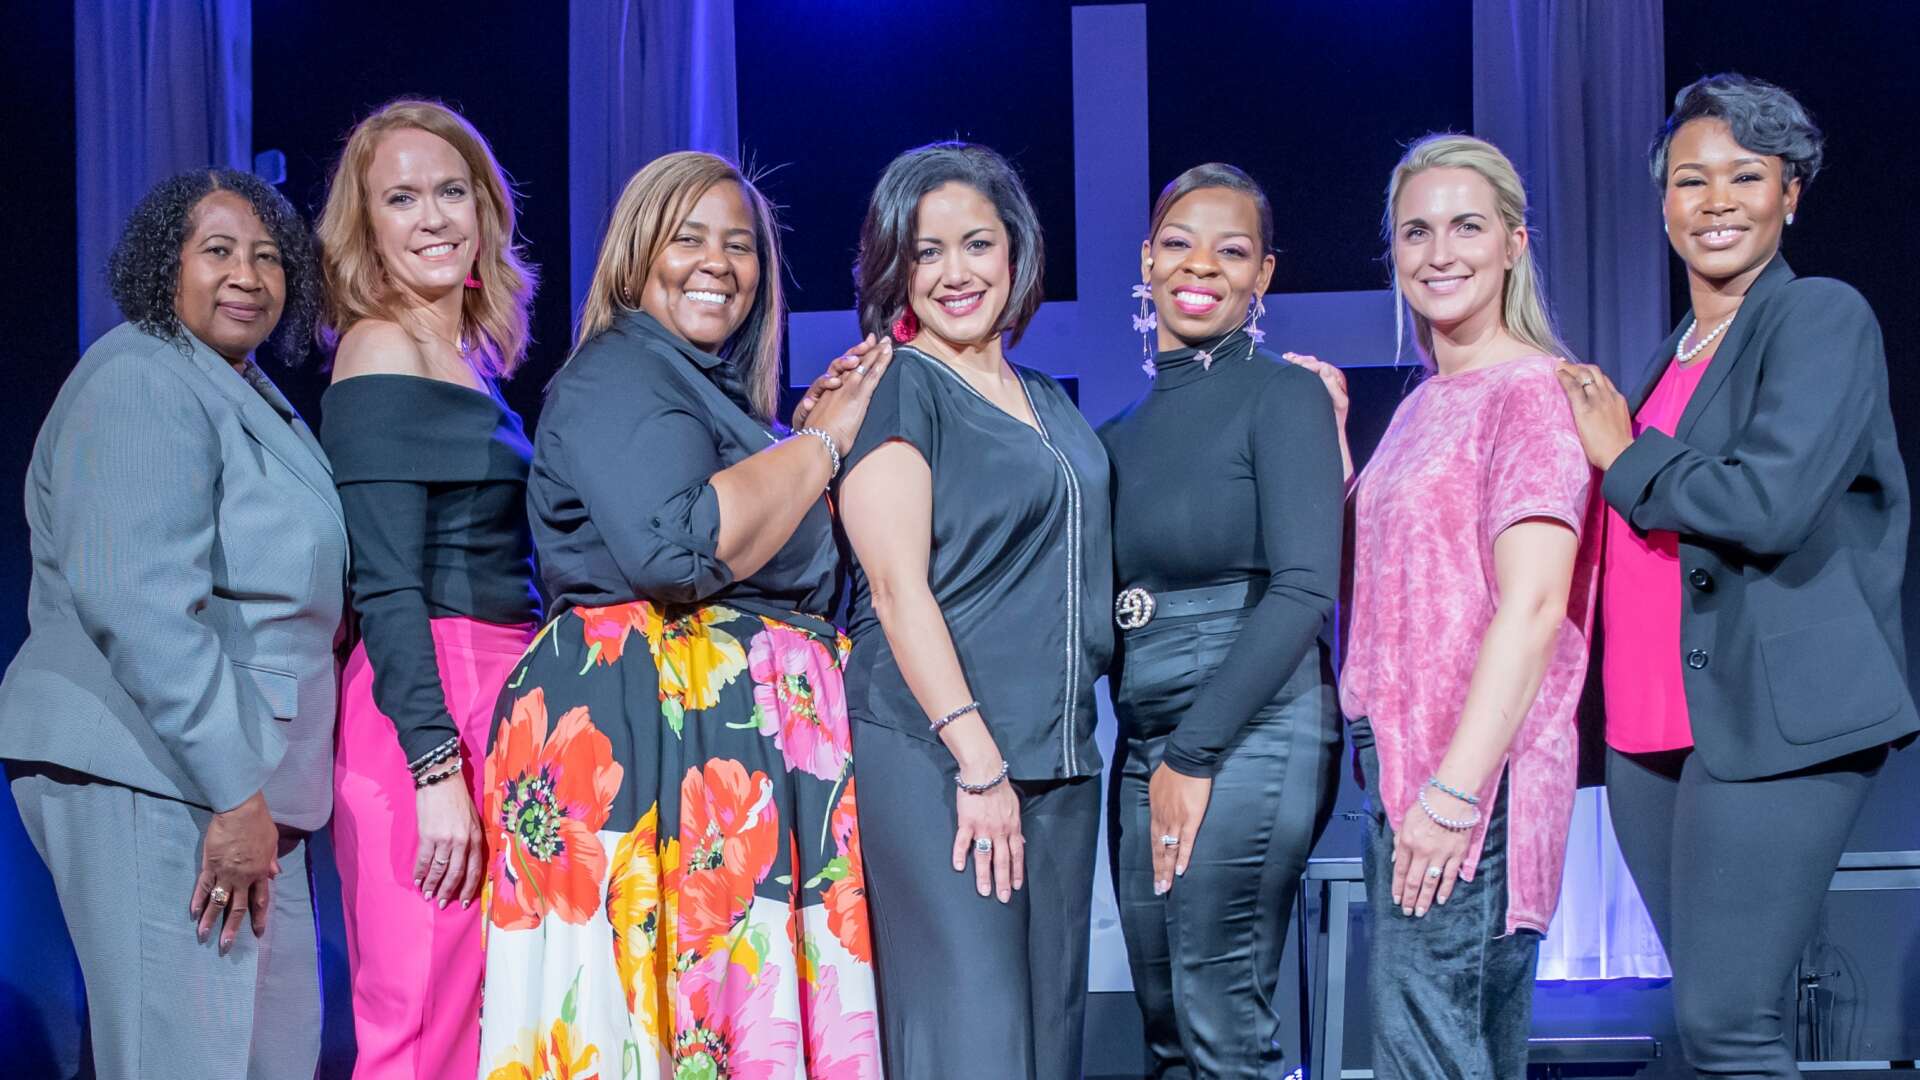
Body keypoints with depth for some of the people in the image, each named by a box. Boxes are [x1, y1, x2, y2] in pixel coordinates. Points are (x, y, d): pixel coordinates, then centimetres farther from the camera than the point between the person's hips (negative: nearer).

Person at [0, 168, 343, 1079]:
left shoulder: (248, 394, 20)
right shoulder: (141, 383, -11)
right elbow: (136, 603, -21)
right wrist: (234, 793, -22)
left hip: (240, 779, 10)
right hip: (151, 774, -10)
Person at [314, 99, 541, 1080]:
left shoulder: (471, 355, 17)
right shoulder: (383, 356, -8)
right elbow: (387, 589, -14)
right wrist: (437, 771, -20)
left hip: (493, 698, 9)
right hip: (428, 713, -9)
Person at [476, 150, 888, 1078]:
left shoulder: (715, 390, 22)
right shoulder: (616, 373, -6)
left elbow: (789, 569, 25)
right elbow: (678, 547, -23)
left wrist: (812, 434, 14)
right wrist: (823, 439, -12)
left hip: (751, 737, 9)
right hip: (646, 717, -9)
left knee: (749, 993, 3)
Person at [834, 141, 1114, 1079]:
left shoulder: (1050, 405, 18)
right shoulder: (893, 388, -3)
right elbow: (898, 586, -12)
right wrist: (977, 761, -17)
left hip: (1057, 758, 7)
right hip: (932, 755, -7)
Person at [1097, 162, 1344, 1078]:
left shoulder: (1283, 395, -5)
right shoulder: (1125, 429, 14)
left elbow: (1304, 587, -14)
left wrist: (1196, 755, -15)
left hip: (1250, 733, -7)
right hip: (1145, 743, 7)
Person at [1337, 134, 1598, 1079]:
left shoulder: (1531, 392, -10)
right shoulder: (1424, 405, 18)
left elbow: (1531, 609, -18)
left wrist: (1455, 789, -23)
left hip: (1472, 779, -9)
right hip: (1406, 770, 9)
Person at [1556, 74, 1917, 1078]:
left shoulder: (1822, 317, -5)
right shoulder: (1678, 351, 19)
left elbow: (1769, 503, -18)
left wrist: (1625, 458, -5)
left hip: (1767, 724, -8)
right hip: (1649, 726, 8)